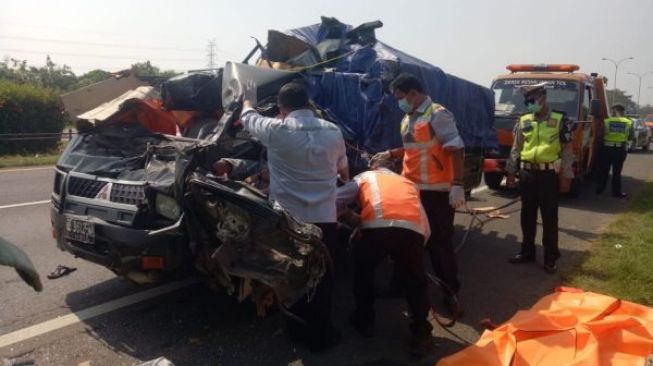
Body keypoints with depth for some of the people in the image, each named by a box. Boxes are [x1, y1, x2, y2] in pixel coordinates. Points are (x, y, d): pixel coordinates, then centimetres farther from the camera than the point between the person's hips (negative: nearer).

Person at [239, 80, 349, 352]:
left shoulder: (276, 130, -9)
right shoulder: (333, 132, 2)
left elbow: (248, 119, 13)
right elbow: (344, 172, 17)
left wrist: (248, 100, 34)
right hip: (325, 219, 2)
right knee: (323, 277, 12)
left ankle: (297, 328, 31)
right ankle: (320, 334, 23)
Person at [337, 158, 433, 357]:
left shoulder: (364, 177, 30)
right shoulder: (409, 183, 38)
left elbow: (336, 201, 14)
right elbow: (426, 229, 28)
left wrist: (354, 220, 32)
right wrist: (418, 246, 42)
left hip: (377, 227, -2)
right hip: (412, 230, 2)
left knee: (363, 268, 28)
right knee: (415, 281, 26)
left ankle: (364, 320, 37)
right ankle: (421, 335, 23)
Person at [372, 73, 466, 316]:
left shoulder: (437, 115, -12)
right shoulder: (408, 119, 13)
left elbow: (456, 150, -17)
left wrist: (457, 185, -24)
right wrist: (389, 154, 13)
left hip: (435, 191, -8)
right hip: (411, 188, 8)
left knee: (440, 242, -1)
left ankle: (451, 293, 13)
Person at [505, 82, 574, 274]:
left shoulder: (560, 120, -2)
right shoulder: (523, 121, 7)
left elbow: (567, 151, -2)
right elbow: (516, 149, 10)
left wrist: (566, 177, -7)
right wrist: (511, 172, 7)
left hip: (549, 175, -3)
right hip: (527, 174, 4)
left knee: (549, 218, 4)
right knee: (527, 216, 12)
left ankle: (550, 257, 14)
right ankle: (527, 251, 25)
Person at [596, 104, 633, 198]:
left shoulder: (607, 121, -4)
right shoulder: (629, 122, 0)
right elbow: (630, 137, 6)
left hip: (607, 148, 0)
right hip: (621, 149, 0)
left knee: (603, 170, 11)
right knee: (617, 171, 6)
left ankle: (599, 189, 18)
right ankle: (616, 192, 9)